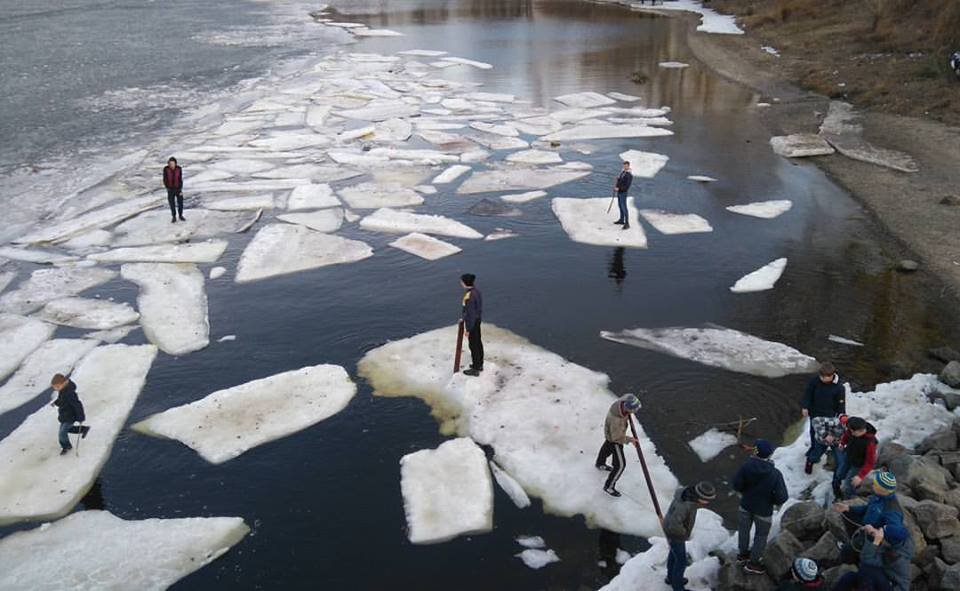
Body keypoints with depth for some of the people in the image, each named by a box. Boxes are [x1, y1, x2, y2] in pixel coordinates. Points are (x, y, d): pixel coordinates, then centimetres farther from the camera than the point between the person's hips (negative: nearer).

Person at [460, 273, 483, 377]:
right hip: (477, 319, 9)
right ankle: (479, 364, 38)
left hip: (472, 322, -9)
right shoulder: (476, 291, -1)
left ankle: (475, 369, 19)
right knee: (478, 342, 22)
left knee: (473, 345, 5)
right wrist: (463, 317, 24)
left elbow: (470, 313, -25)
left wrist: (468, 329, -16)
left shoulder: (469, 296, -30)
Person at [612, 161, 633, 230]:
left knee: (624, 208, -9)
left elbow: (627, 186, -23)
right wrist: (616, 185, 1)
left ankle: (627, 224, -6)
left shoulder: (630, 175, -19)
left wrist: (618, 188, -21)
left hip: (623, 193, -9)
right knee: (620, 206, 19)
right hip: (619, 191, 9)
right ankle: (621, 220, 32)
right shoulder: (622, 171, 7)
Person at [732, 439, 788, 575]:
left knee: (744, 529, 25)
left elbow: (736, 484, -15)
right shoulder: (775, 474, -28)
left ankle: (743, 554, 45)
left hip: (746, 505, 2)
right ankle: (753, 563, 31)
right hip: (764, 510, -2)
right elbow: (782, 497, -25)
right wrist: (774, 500, -2)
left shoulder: (747, 466, -24)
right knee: (761, 535, 19)